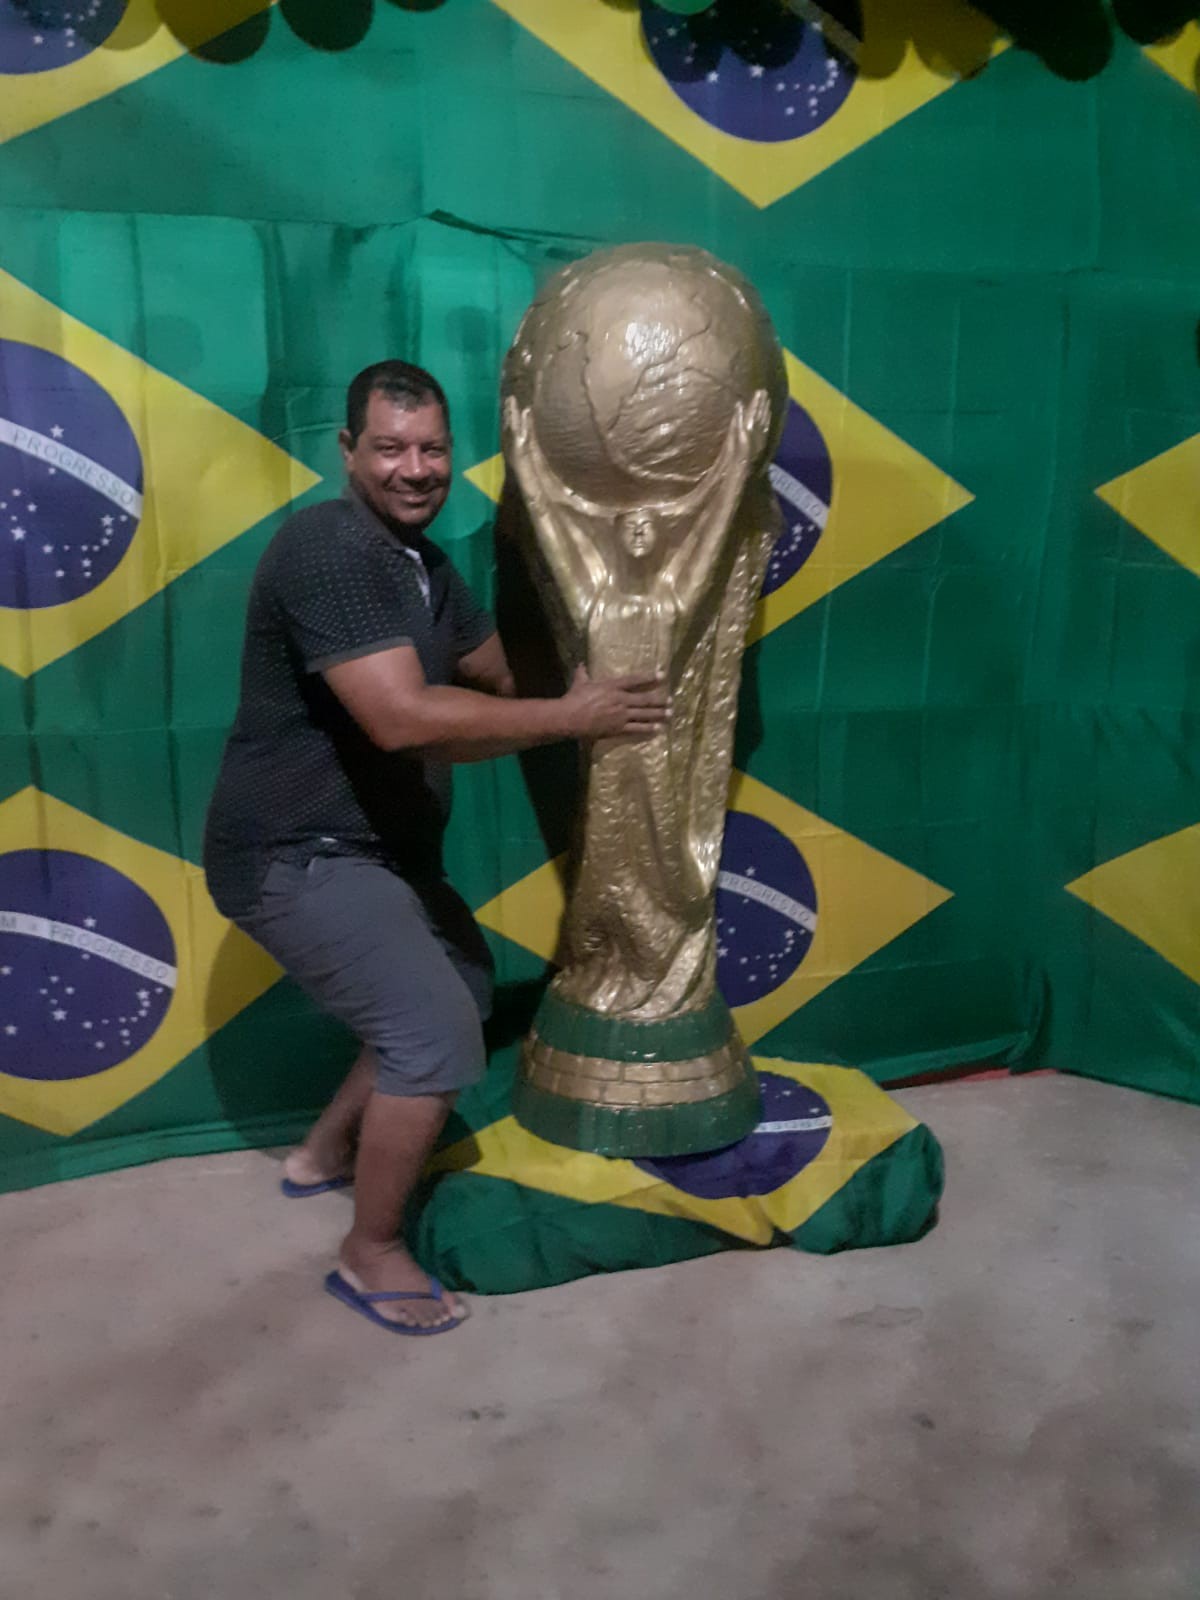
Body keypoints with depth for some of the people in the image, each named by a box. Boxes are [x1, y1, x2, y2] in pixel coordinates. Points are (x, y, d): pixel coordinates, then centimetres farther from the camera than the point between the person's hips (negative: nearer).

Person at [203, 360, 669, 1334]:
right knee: (438, 1035, -14)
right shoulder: (331, 550, -23)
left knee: (465, 990, 20)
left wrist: (598, 688, -1)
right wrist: (571, 719, -28)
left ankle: (326, 1155, 35)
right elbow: (403, 719, -33)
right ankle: (371, 1254, 7)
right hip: (297, 856, -10)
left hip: (374, 847, 10)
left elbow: (503, 671, 17)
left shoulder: (424, 564, 9)